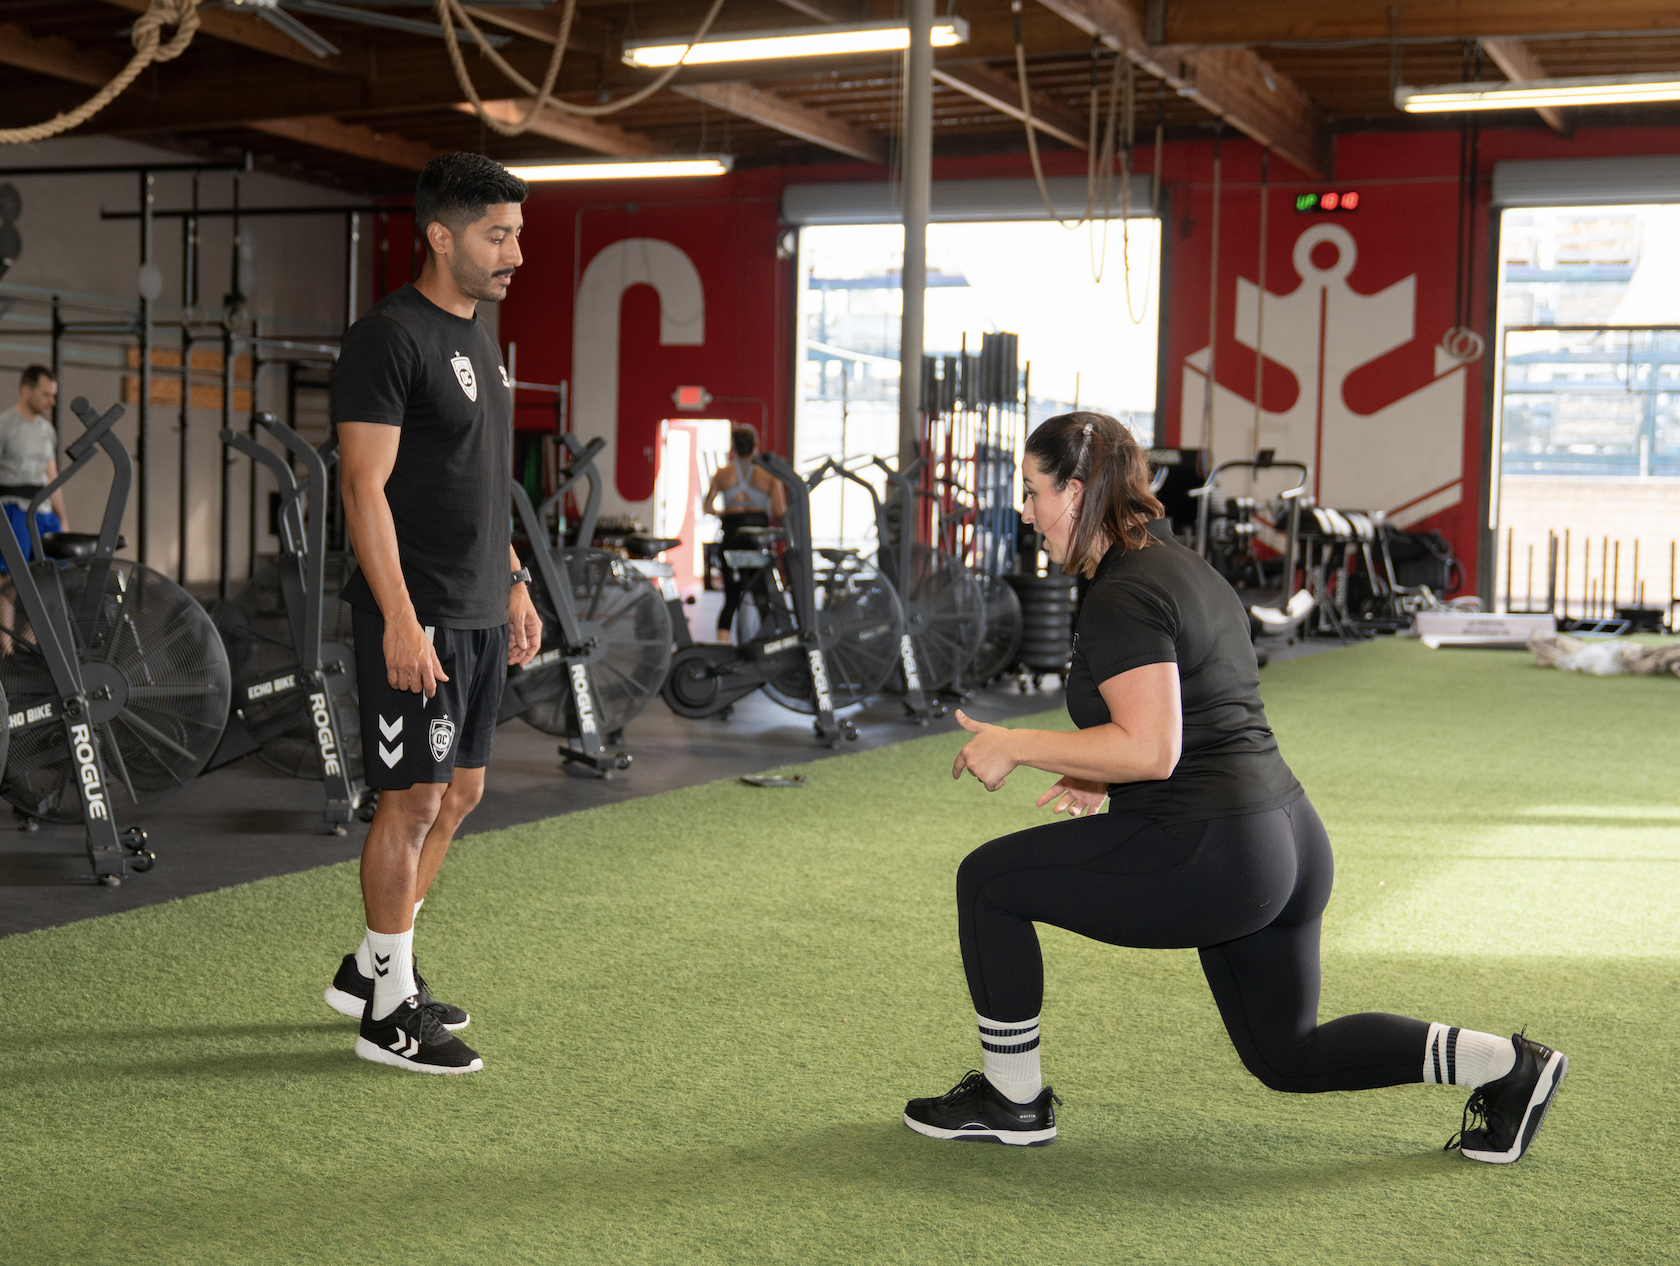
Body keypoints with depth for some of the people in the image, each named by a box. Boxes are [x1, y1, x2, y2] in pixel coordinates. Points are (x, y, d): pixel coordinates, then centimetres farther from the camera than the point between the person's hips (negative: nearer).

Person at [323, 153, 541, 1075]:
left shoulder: (476, 339, 15)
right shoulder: (389, 339, -14)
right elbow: (366, 489, -19)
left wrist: (515, 585, 19)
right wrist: (401, 620, -23)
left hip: (479, 613, 9)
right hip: (417, 616, -9)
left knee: (459, 793, 14)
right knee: (412, 800, -3)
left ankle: (370, 967, 27)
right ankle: (389, 1011, 8)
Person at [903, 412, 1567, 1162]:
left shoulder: (1121, 600, -14)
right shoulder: (1183, 568, 17)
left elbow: (1152, 751, -22)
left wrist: (1016, 746, -14)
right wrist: (1103, 778, 20)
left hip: (1205, 856, -10)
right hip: (1288, 843, 10)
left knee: (988, 881, 3)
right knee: (1287, 1056, 22)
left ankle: (1012, 1099, 13)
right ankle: (1509, 1066, 13)